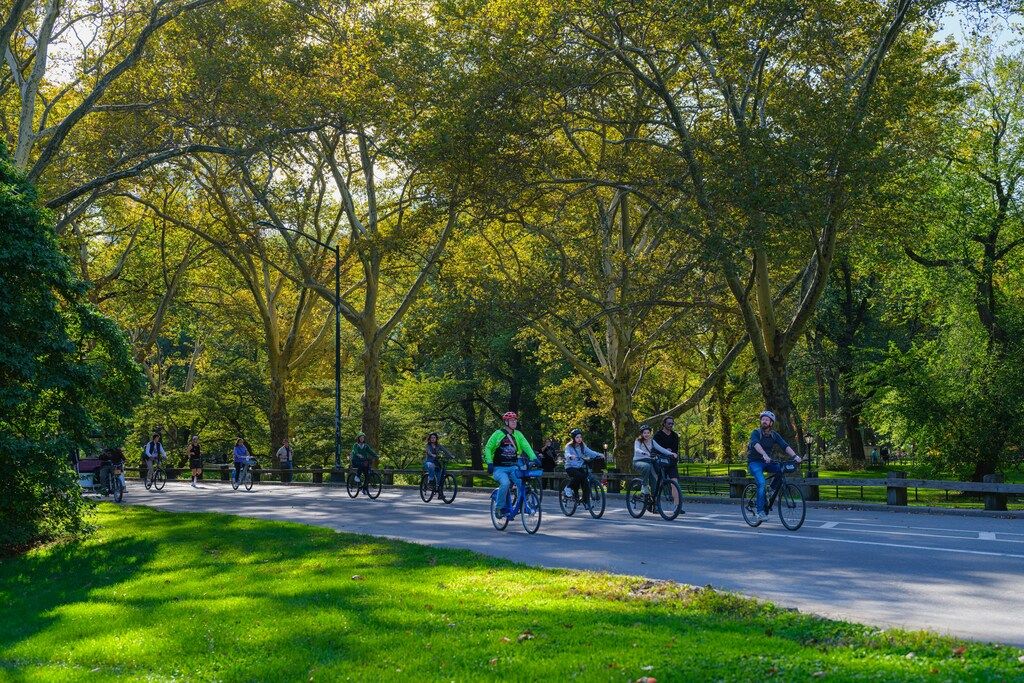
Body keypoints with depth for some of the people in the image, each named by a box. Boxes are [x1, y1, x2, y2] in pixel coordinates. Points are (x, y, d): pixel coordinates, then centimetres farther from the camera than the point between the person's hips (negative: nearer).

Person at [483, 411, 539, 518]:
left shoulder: (518, 434, 8)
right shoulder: (498, 434, -3)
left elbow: (526, 447, 1)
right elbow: (488, 448, 0)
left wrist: (534, 458, -16)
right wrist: (489, 463, -12)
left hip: (513, 467, 4)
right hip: (499, 468, -4)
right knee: (505, 483, -31)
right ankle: (500, 507, -14)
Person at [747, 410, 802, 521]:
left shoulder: (774, 435, 1)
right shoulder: (755, 433, -11)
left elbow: (785, 446, -13)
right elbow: (755, 444, -32)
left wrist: (794, 456, -31)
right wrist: (764, 455, -51)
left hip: (766, 461, 5)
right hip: (754, 462, -5)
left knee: (782, 469, -23)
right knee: (762, 483, -27)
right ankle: (760, 512, -20)